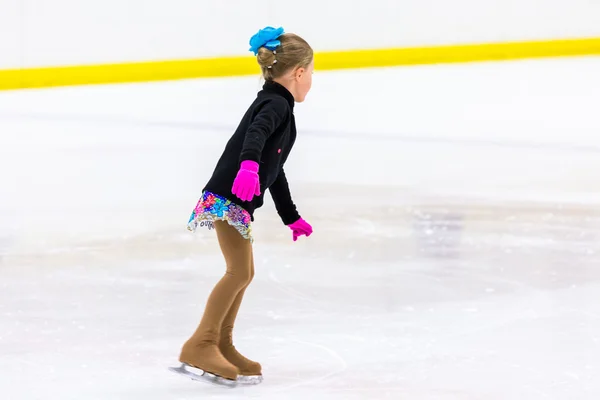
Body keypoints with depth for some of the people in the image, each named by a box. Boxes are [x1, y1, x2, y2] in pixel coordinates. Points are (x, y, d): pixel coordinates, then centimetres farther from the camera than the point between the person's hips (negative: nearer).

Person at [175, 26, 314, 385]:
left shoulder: (276, 107, 23)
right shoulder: (276, 104, -8)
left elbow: (275, 171, 32)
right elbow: (255, 134, -32)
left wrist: (292, 218, 39)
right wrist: (249, 165, -53)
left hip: (237, 200, 10)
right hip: (227, 197, -10)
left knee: (243, 273, 16)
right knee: (240, 271, -13)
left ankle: (222, 345, 24)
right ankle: (200, 345, -11)